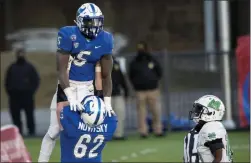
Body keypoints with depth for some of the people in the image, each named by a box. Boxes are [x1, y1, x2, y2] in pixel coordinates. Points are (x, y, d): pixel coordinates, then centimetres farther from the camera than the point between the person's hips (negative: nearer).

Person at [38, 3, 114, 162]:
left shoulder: (104, 40, -6)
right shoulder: (68, 35, -18)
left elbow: (106, 75, 0)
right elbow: (62, 70, -20)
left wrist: (107, 102, -9)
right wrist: (71, 97, -29)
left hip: (87, 88, 3)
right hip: (67, 85, -3)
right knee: (55, 129, -6)